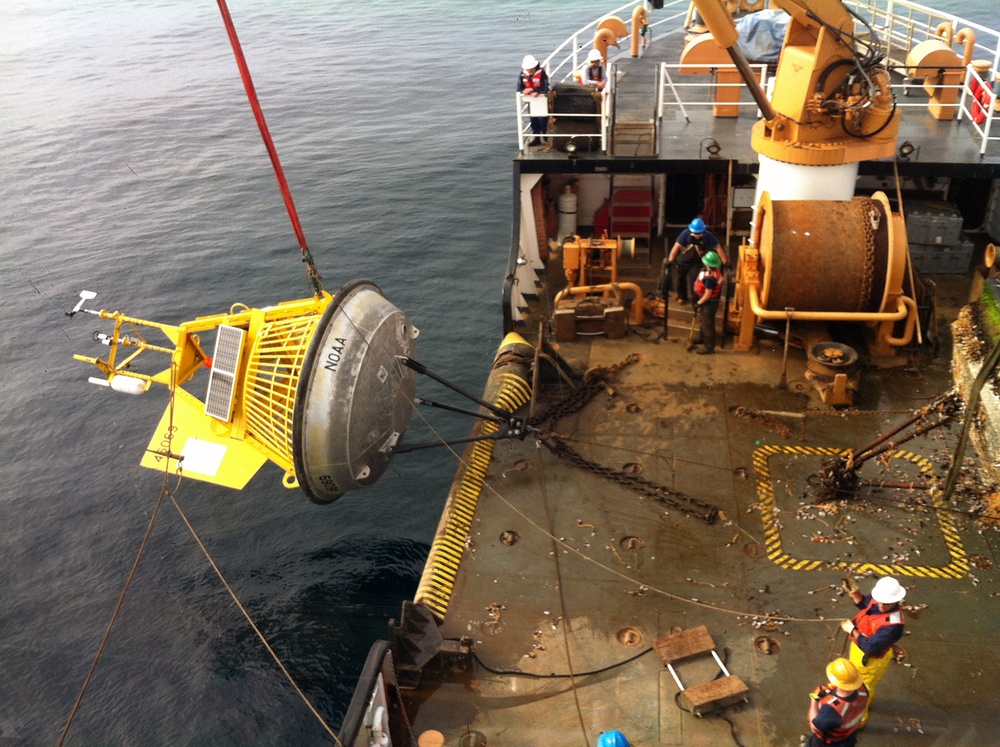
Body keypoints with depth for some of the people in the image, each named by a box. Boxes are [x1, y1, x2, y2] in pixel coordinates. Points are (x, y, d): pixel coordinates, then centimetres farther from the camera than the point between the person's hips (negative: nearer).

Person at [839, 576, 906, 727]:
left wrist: (851, 629, -24)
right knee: (859, 683, 35)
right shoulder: (878, 599, -19)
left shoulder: (892, 624, -42)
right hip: (858, 648, 8)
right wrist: (854, 593, -13)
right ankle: (867, 701, 65)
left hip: (870, 659, -8)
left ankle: (859, 719, 44)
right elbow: (864, 604, 6)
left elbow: (869, 647, -36)